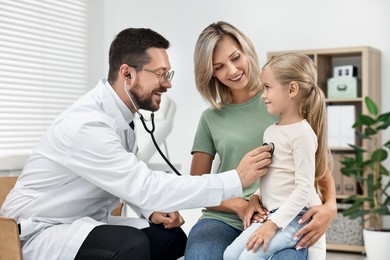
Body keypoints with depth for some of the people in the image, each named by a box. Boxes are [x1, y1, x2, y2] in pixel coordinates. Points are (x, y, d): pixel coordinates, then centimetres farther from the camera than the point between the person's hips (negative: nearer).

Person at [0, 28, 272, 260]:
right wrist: (237, 180, -28)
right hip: (39, 233, -8)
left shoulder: (122, 114, 0)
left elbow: (133, 182, 11)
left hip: (84, 223, 8)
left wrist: (153, 211, -10)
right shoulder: (87, 124, -28)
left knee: (172, 236, -3)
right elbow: (147, 187, -32)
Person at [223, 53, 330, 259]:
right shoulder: (270, 131, 12)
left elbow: (304, 188, -20)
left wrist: (274, 223, -21)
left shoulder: (302, 133, -16)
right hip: (272, 213, 8)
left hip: (296, 217, -8)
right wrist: (256, 198, 4)